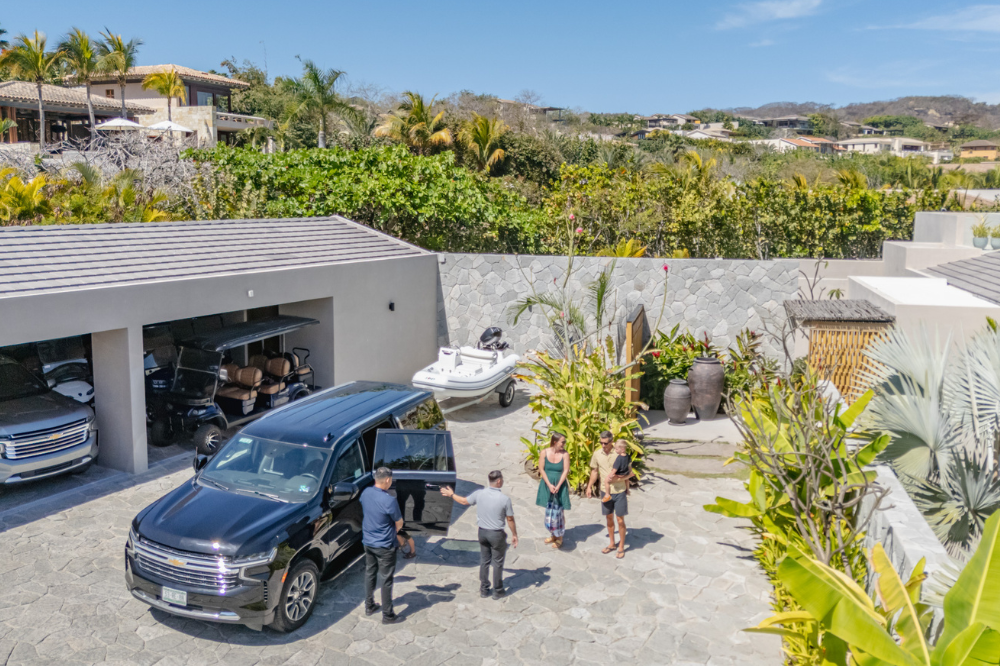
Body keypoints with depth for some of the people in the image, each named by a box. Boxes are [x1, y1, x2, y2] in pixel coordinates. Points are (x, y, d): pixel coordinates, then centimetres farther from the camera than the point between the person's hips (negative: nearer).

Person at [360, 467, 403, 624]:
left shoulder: (365, 493, -7)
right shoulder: (389, 501, -27)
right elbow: (399, 524, -14)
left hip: (367, 542, 7)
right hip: (384, 546, -7)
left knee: (369, 574, 21)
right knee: (386, 580, 5)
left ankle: (369, 606, 35)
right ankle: (387, 615, 14)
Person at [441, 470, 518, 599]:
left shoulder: (479, 494, -9)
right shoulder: (505, 499, -19)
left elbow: (464, 501, 7)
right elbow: (510, 519, -10)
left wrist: (451, 494, 24)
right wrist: (514, 535, 3)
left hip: (482, 532, 4)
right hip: (497, 534, -4)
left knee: (484, 561, 18)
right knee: (498, 563, 11)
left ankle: (484, 590, 28)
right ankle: (498, 591, 22)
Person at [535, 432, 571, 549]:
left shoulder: (565, 454, -9)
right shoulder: (544, 452, -6)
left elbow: (566, 471, -10)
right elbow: (541, 469, -4)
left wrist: (557, 486, -17)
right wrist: (549, 485, -12)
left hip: (560, 486, -2)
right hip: (547, 485, 2)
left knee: (558, 512, 1)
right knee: (549, 511, 12)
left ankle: (559, 538, 16)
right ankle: (553, 535, 30)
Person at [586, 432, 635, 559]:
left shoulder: (619, 454, -12)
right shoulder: (597, 454, -2)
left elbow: (627, 473, -6)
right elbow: (594, 471, 10)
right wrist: (589, 486, 8)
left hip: (619, 491, -3)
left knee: (620, 519, 4)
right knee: (609, 518, 15)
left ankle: (621, 547, 18)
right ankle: (612, 544, 31)